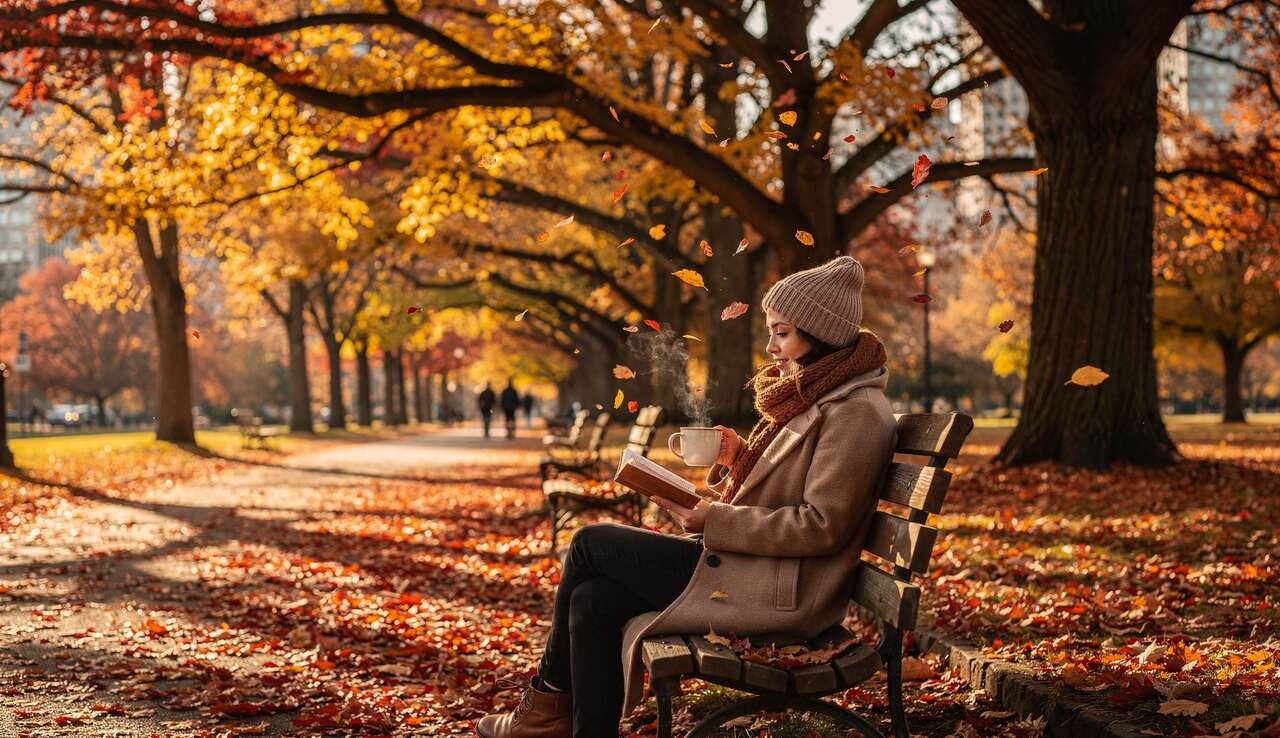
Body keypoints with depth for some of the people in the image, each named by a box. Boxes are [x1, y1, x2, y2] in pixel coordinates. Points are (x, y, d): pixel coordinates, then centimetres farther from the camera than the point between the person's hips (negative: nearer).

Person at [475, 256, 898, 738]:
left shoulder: (856, 412, -14)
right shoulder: (812, 399, 16)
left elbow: (822, 525, -20)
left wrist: (715, 522, -18)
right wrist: (740, 461, 3)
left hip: (780, 596, -10)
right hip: (759, 571, 10)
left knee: (592, 543, -4)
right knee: (594, 600, -4)